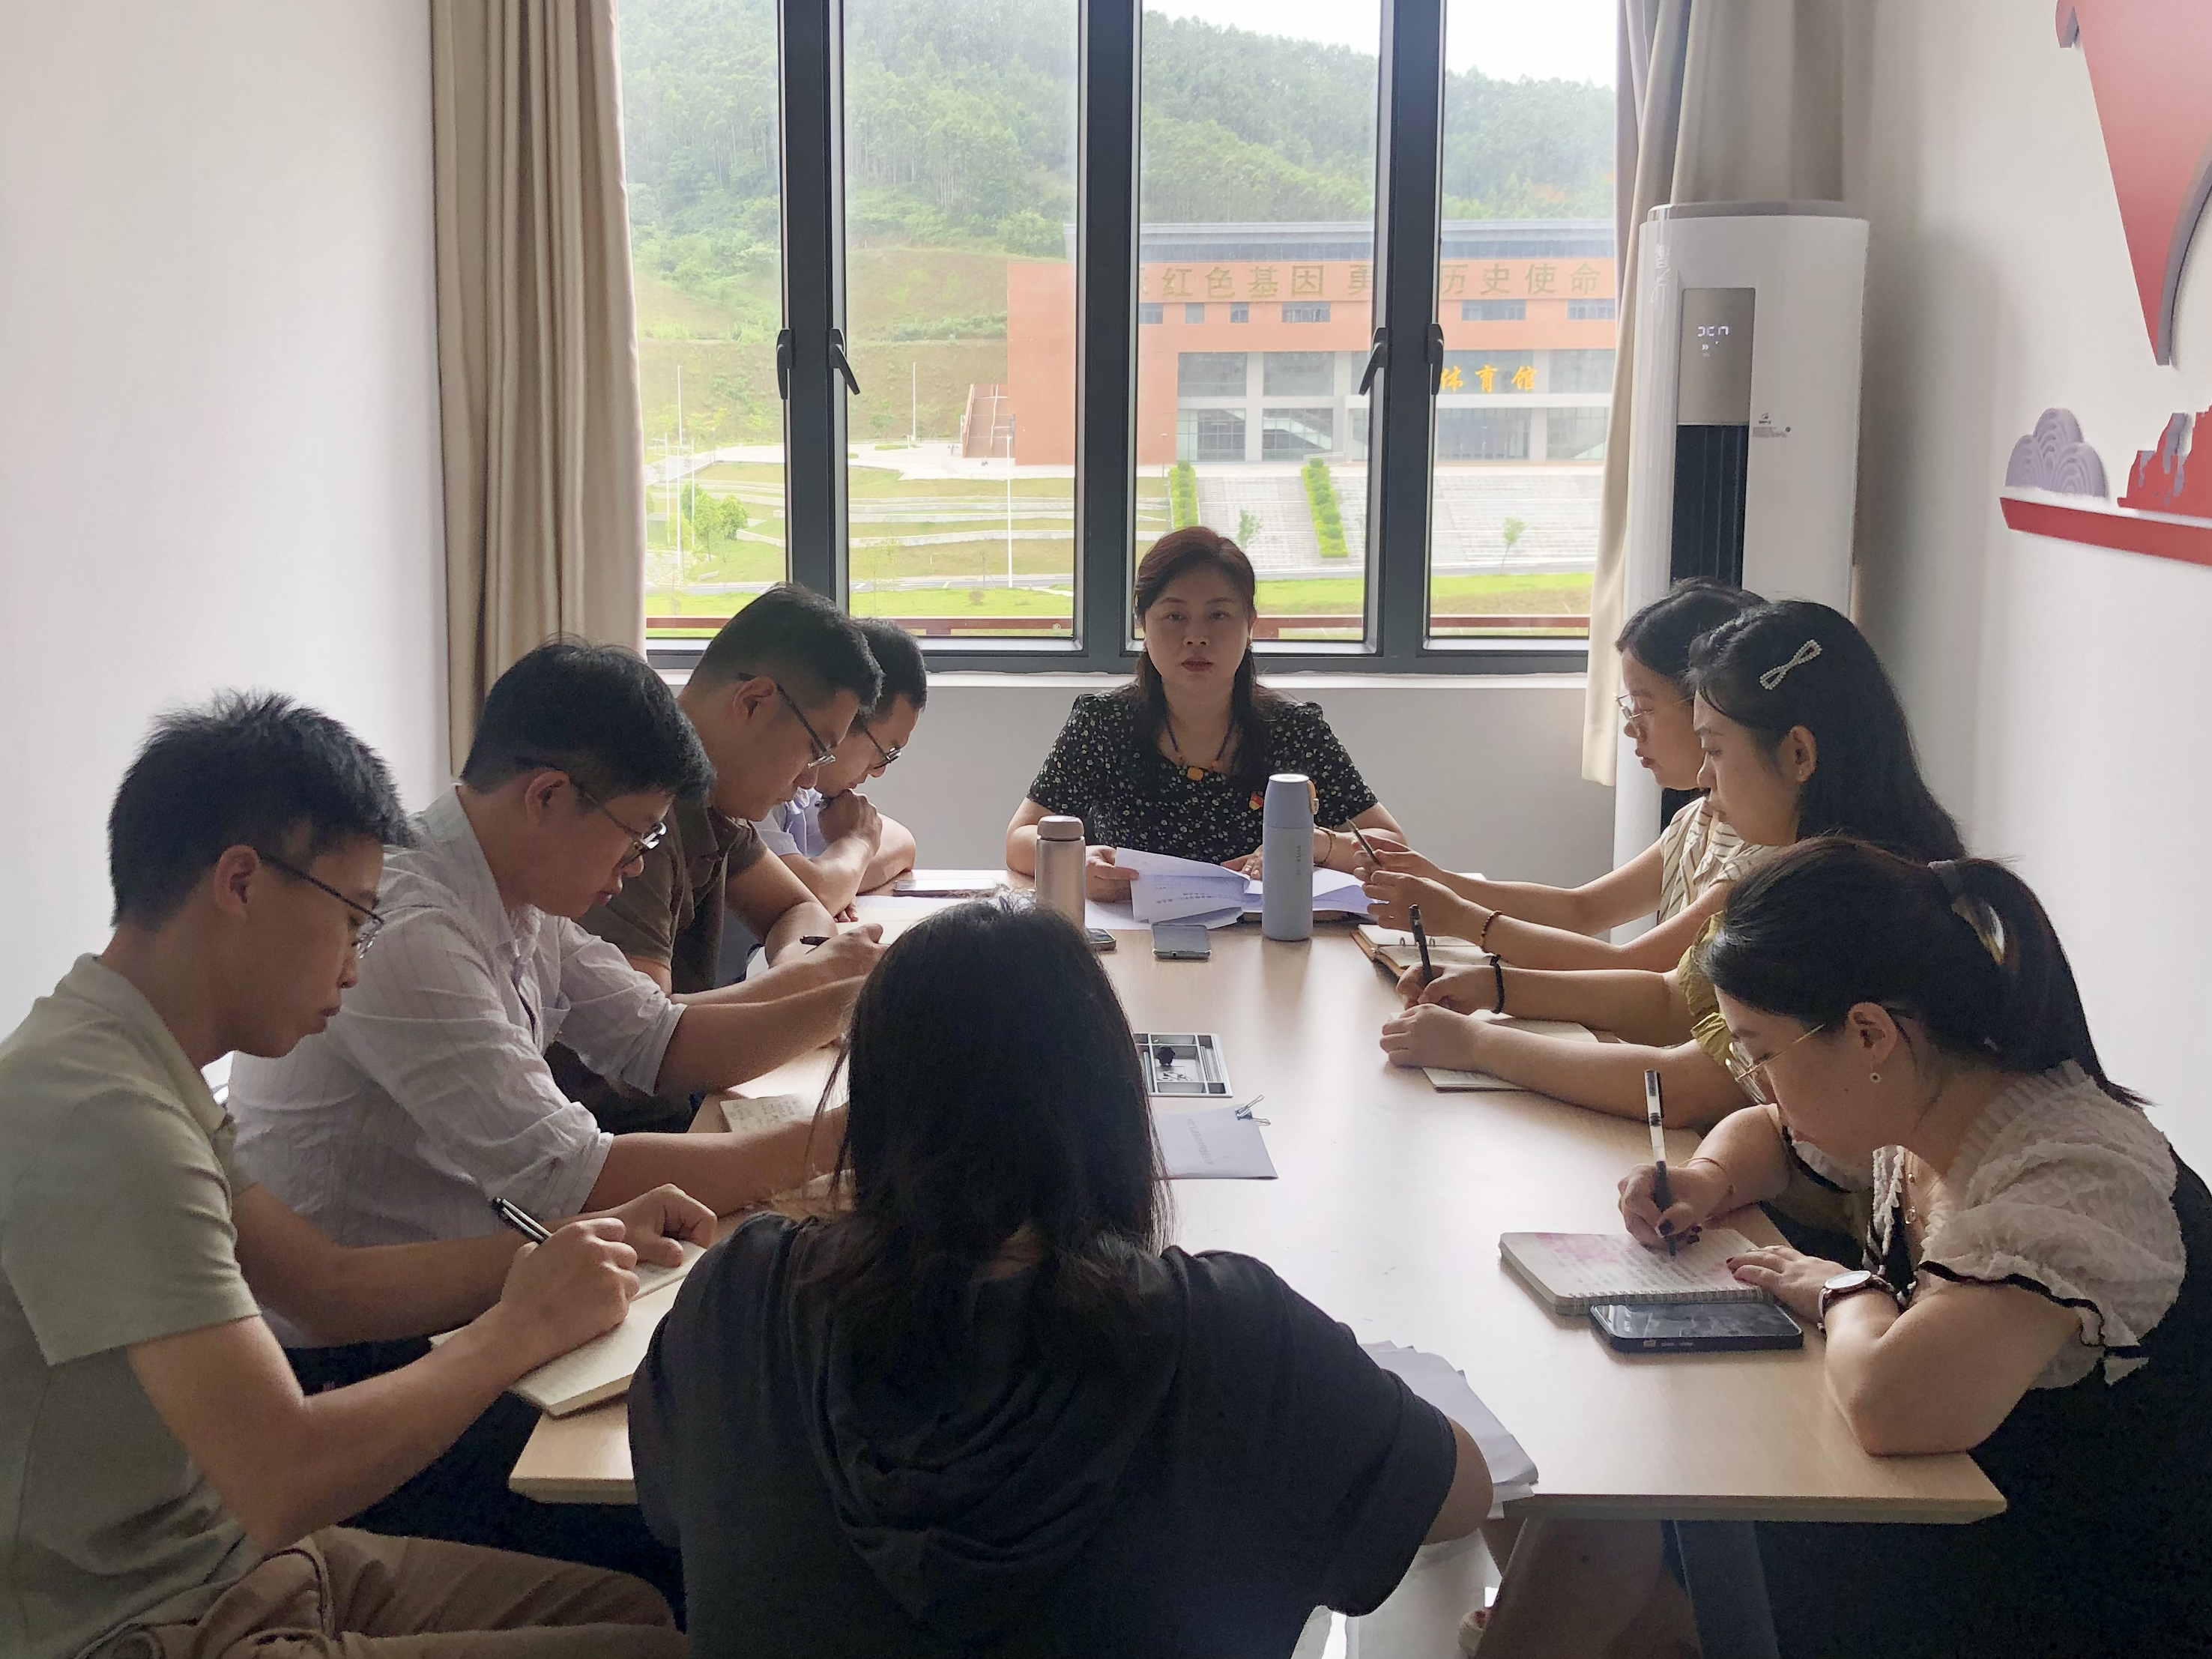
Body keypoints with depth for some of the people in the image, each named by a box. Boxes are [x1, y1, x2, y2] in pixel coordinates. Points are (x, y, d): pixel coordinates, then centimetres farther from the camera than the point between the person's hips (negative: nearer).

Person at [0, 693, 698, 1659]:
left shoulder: (149, 1075, 6)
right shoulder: (100, 1119, -26)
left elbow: (335, 1286, 14)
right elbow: (287, 1482, -29)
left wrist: (593, 1245, 4)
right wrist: (522, 1327, -15)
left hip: (236, 1564, 9)